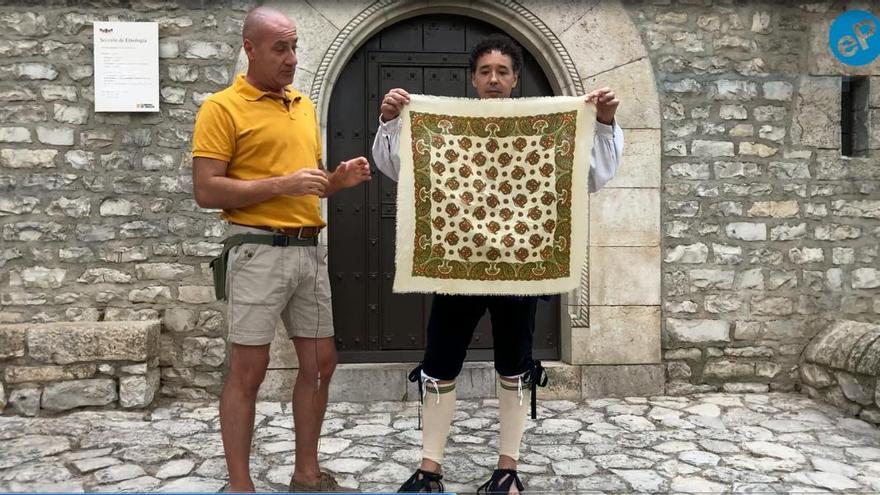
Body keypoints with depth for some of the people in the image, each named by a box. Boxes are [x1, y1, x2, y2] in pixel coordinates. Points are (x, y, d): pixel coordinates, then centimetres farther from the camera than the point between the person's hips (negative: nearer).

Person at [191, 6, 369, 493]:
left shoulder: (304, 106, 16)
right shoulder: (222, 107, -5)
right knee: (248, 369, 0)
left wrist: (337, 179, 3)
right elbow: (206, 191, -12)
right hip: (259, 251, -7)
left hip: (310, 249, 7)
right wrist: (282, 185, -19)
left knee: (320, 362, 10)